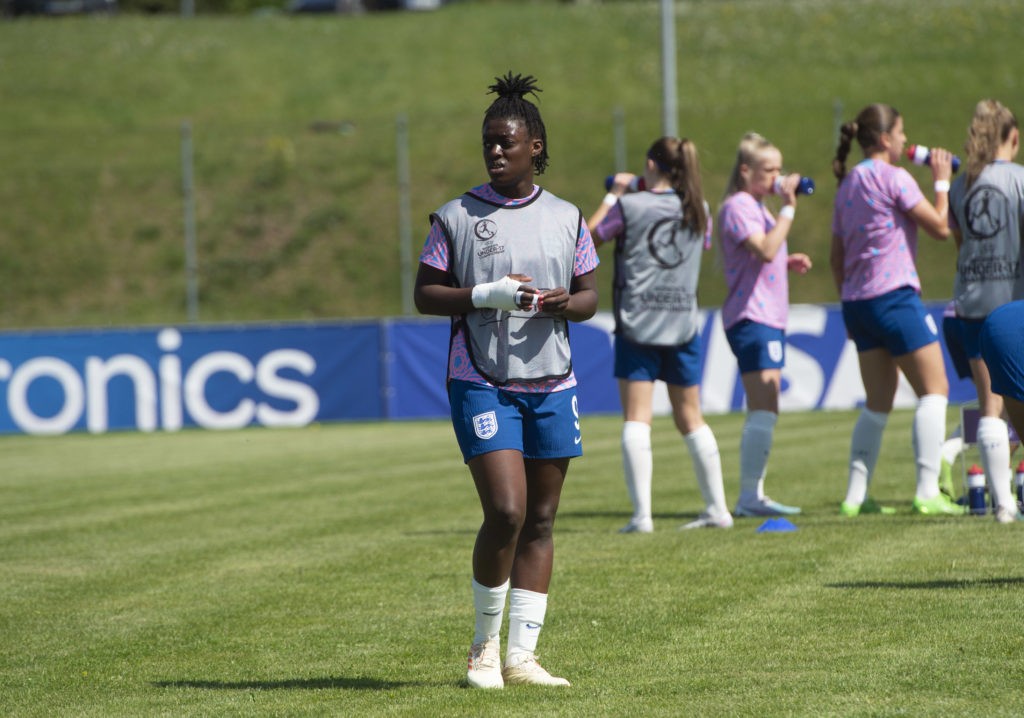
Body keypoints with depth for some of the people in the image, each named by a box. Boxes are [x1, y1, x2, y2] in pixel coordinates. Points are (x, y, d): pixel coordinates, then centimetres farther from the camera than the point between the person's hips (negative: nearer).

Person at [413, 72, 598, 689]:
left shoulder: (566, 219, 9)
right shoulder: (456, 217, 1)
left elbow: (591, 296, 12)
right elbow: (425, 294, 1)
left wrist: (563, 303, -11)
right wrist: (487, 295, -16)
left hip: (551, 383, 4)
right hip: (482, 383, -4)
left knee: (540, 521, 4)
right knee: (506, 511, -16)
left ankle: (521, 655, 11)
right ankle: (485, 644, 4)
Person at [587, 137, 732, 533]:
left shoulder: (630, 206, -8)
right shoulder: (698, 211, 4)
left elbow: (589, 236, 4)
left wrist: (613, 194, 14)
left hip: (638, 323, -4)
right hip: (683, 323, 4)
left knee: (636, 418, -3)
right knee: (690, 418, 13)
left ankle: (642, 514, -12)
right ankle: (717, 508, 14)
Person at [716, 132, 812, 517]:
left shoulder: (755, 207, 20)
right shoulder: (738, 207, -11)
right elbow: (765, 250, -25)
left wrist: (788, 262, 11)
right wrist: (788, 207, -22)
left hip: (769, 316, 11)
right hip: (751, 317, -11)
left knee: (765, 412, 11)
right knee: (763, 410, -15)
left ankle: (753, 496, 14)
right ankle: (749, 496, -16)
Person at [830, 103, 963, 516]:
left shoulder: (848, 184, 14)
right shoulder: (893, 177, -9)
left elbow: (837, 258, 17)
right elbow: (940, 227, -10)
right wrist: (942, 182, 3)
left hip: (858, 301, 8)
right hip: (895, 296, -8)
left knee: (879, 402, 13)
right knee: (934, 390, -2)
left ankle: (855, 496, 7)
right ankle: (927, 492, -11)